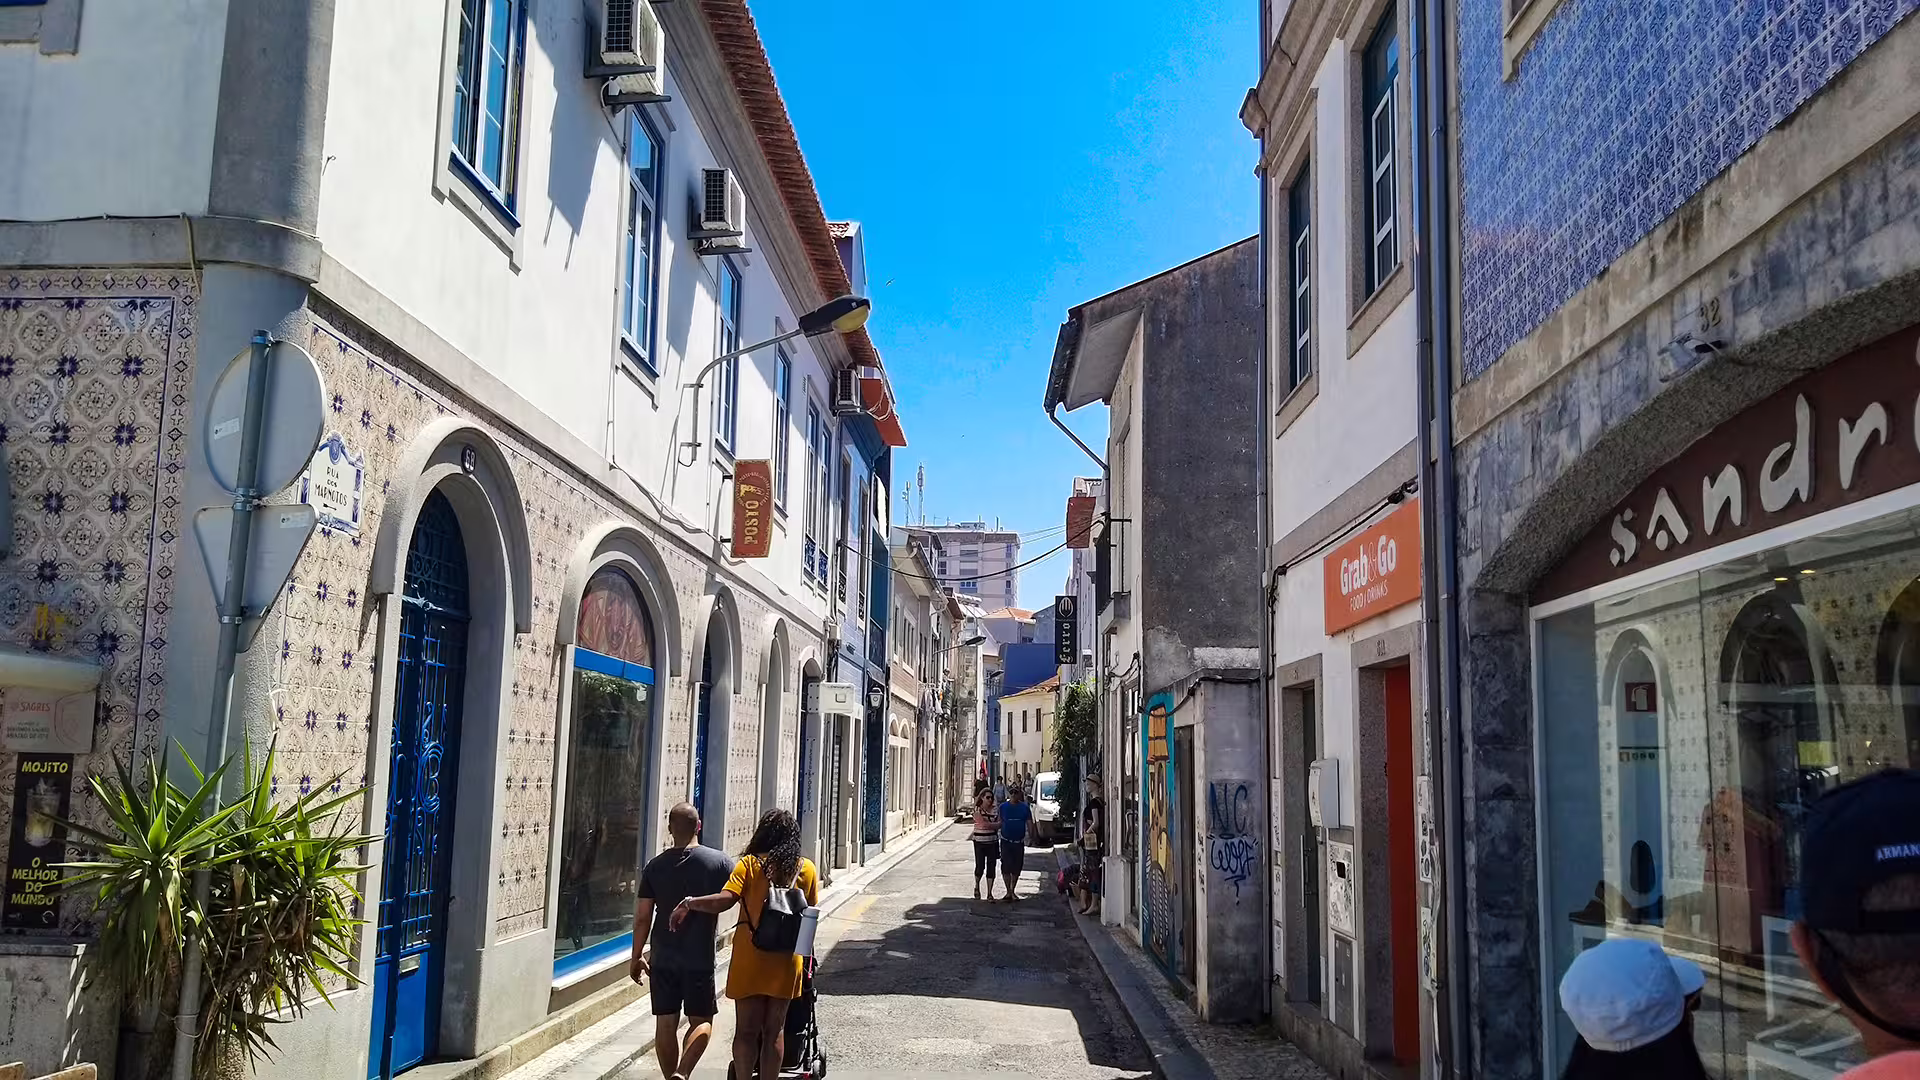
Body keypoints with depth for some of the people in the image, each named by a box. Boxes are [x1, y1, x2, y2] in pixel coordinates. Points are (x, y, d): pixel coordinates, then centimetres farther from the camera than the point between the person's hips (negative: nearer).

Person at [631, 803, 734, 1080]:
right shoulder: (719, 862, -5)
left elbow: (642, 917, 0)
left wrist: (636, 957, 9)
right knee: (702, 1020, 8)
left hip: (663, 958, 2)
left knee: (666, 1023, 11)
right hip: (700, 958, -2)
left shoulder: (654, 866, -1)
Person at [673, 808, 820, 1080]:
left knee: (746, 1029, 7)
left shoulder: (749, 864, -5)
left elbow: (726, 899, -18)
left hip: (750, 958, -1)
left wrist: (689, 904, -7)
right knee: (774, 1031, 11)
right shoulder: (806, 868, 2)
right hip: (787, 960, 2)